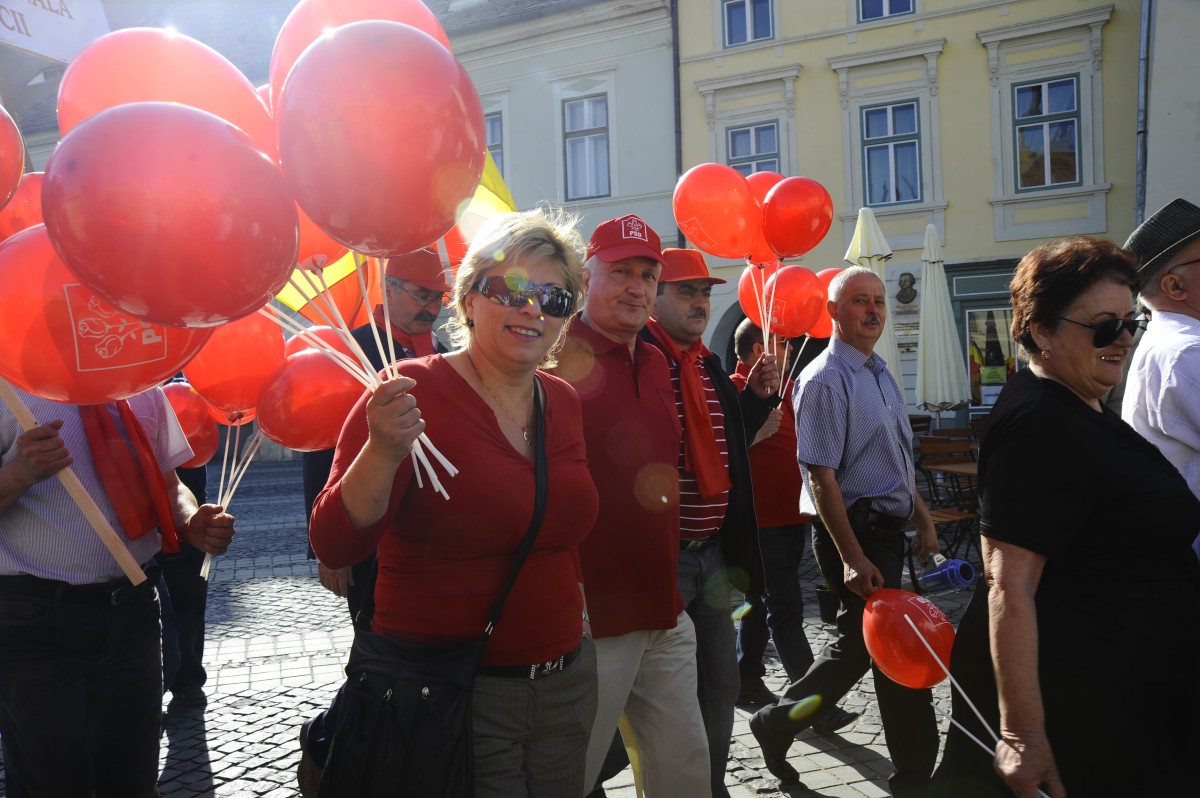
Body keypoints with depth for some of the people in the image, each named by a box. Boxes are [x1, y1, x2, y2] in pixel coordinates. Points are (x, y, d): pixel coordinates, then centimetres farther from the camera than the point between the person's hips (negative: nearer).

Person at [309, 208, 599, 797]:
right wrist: (384, 452, -35)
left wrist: (573, 615, 11)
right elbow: (334, 548, -20)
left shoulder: (563, 401, 3)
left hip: (567, 680, 6)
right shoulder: (414, 392, -15)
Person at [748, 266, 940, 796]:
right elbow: (821, 477, -20)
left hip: (889, 528, 9)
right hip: (855, 532, -9)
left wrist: (922, 519, 19)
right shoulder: (826, 380, -15)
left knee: (862, 641, 15)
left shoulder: (880, 374, 15)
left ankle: (778, 721, 28)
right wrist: (852, 558, -23)